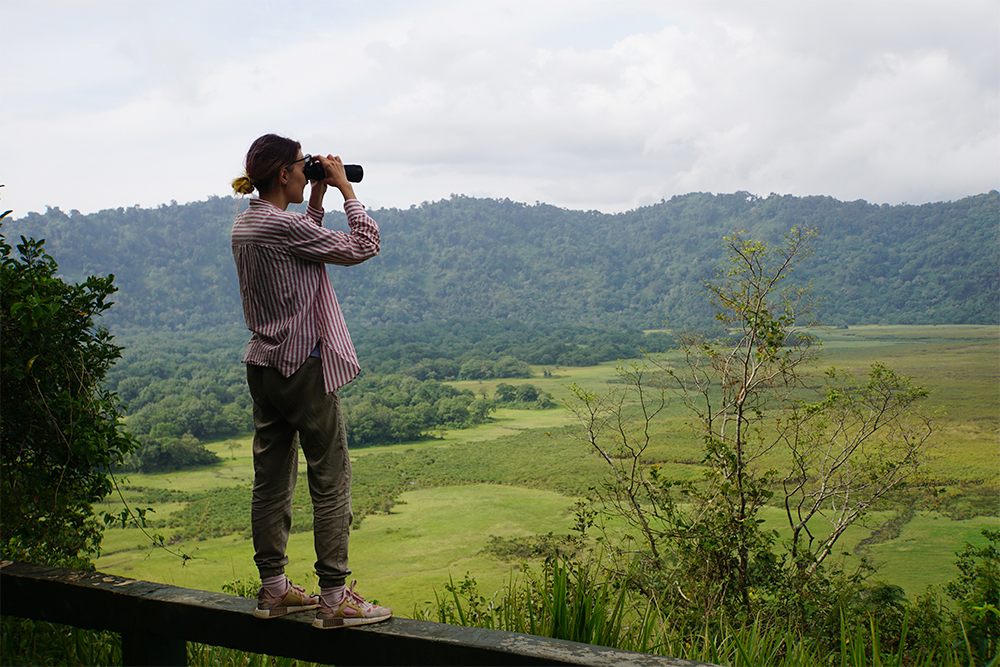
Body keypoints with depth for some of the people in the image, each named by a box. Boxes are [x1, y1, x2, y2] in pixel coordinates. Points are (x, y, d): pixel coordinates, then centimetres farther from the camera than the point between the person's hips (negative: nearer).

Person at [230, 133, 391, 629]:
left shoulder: (244, 225, 10)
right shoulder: (285, 225, -17)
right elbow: (363, 247, -14)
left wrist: (316, 202, 17)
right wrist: (344, 188, -5)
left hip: (263, 365, 9)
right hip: (304, 366, -9)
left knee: (271, 480, 12)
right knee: (331, 481, -2)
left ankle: (273, 590, 21)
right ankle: (335, 599, 1)